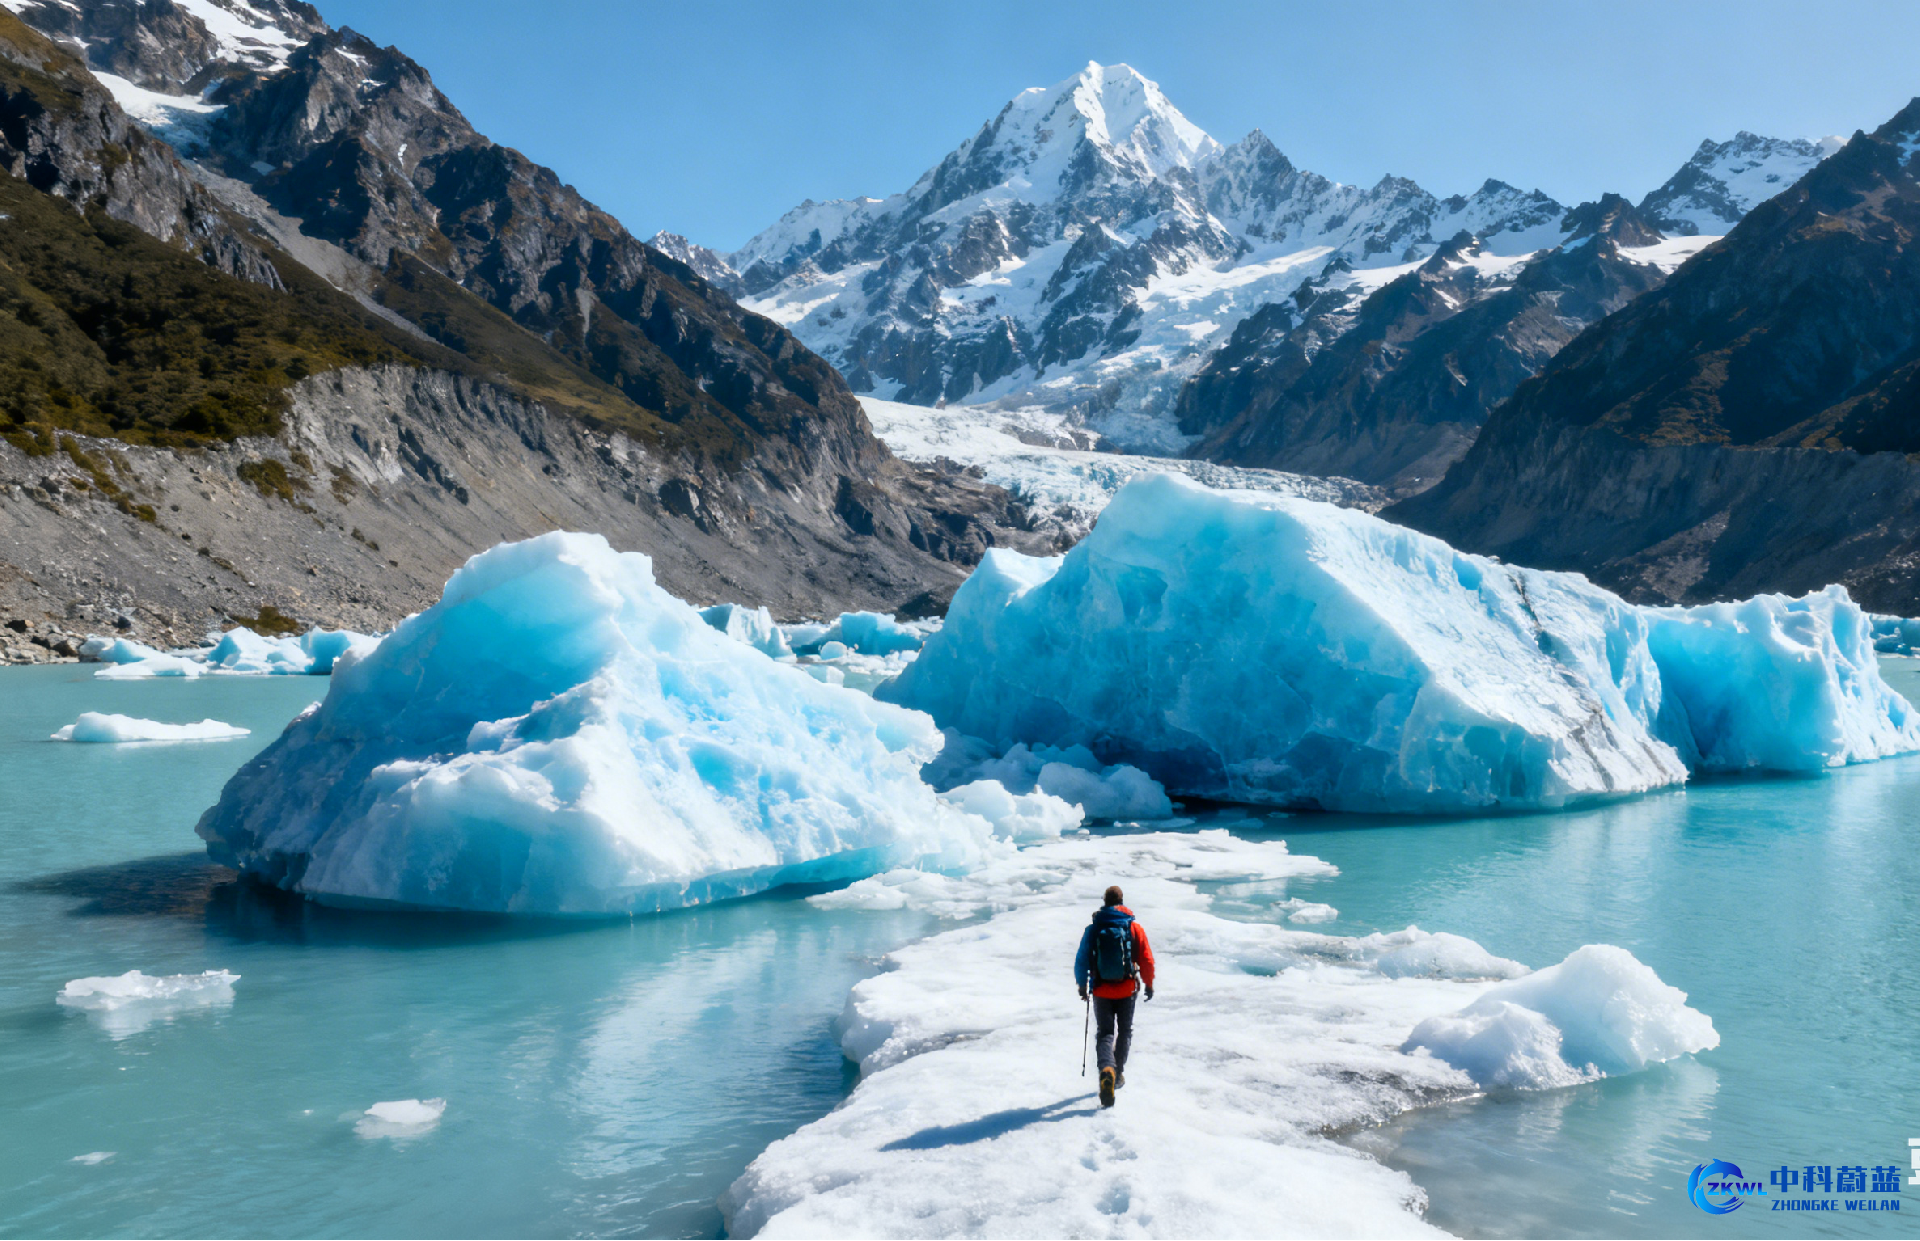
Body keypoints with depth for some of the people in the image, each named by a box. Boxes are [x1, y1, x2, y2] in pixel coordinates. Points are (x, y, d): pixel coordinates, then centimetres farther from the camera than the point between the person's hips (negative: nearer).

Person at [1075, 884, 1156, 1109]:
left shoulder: (1093, 929, -3)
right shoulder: (1134, 928, -4)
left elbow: (1081, 961, -2)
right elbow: (1147, 959, -3)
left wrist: (1082, 986, 11)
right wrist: (1149, 984, 10)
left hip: (1101, 991, 0)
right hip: (1127, 990, 0)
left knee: (1105, 1033, 3)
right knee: (1125, 1032, 20)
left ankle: (1107, 1069, -23)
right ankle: (1118, 1075, 26)